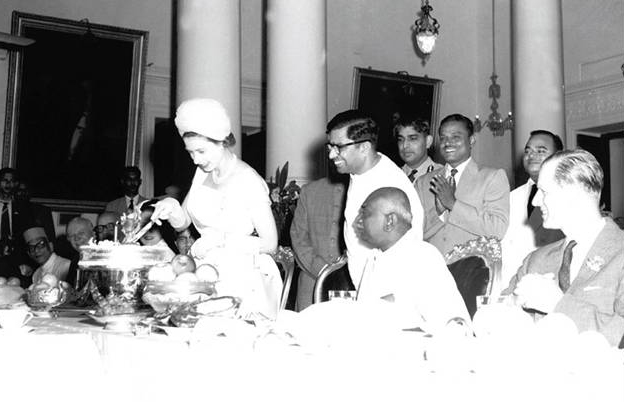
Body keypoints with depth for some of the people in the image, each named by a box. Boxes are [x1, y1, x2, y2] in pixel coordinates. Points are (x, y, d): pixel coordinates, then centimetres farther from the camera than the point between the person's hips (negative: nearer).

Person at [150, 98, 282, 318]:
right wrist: (172, 209, -8)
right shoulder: (202, 173, 8)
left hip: (242, 280, -5)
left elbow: (270, 243, -11)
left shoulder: (248, 181, -12)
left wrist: (222, 239, -20)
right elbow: (182, 223, 14)